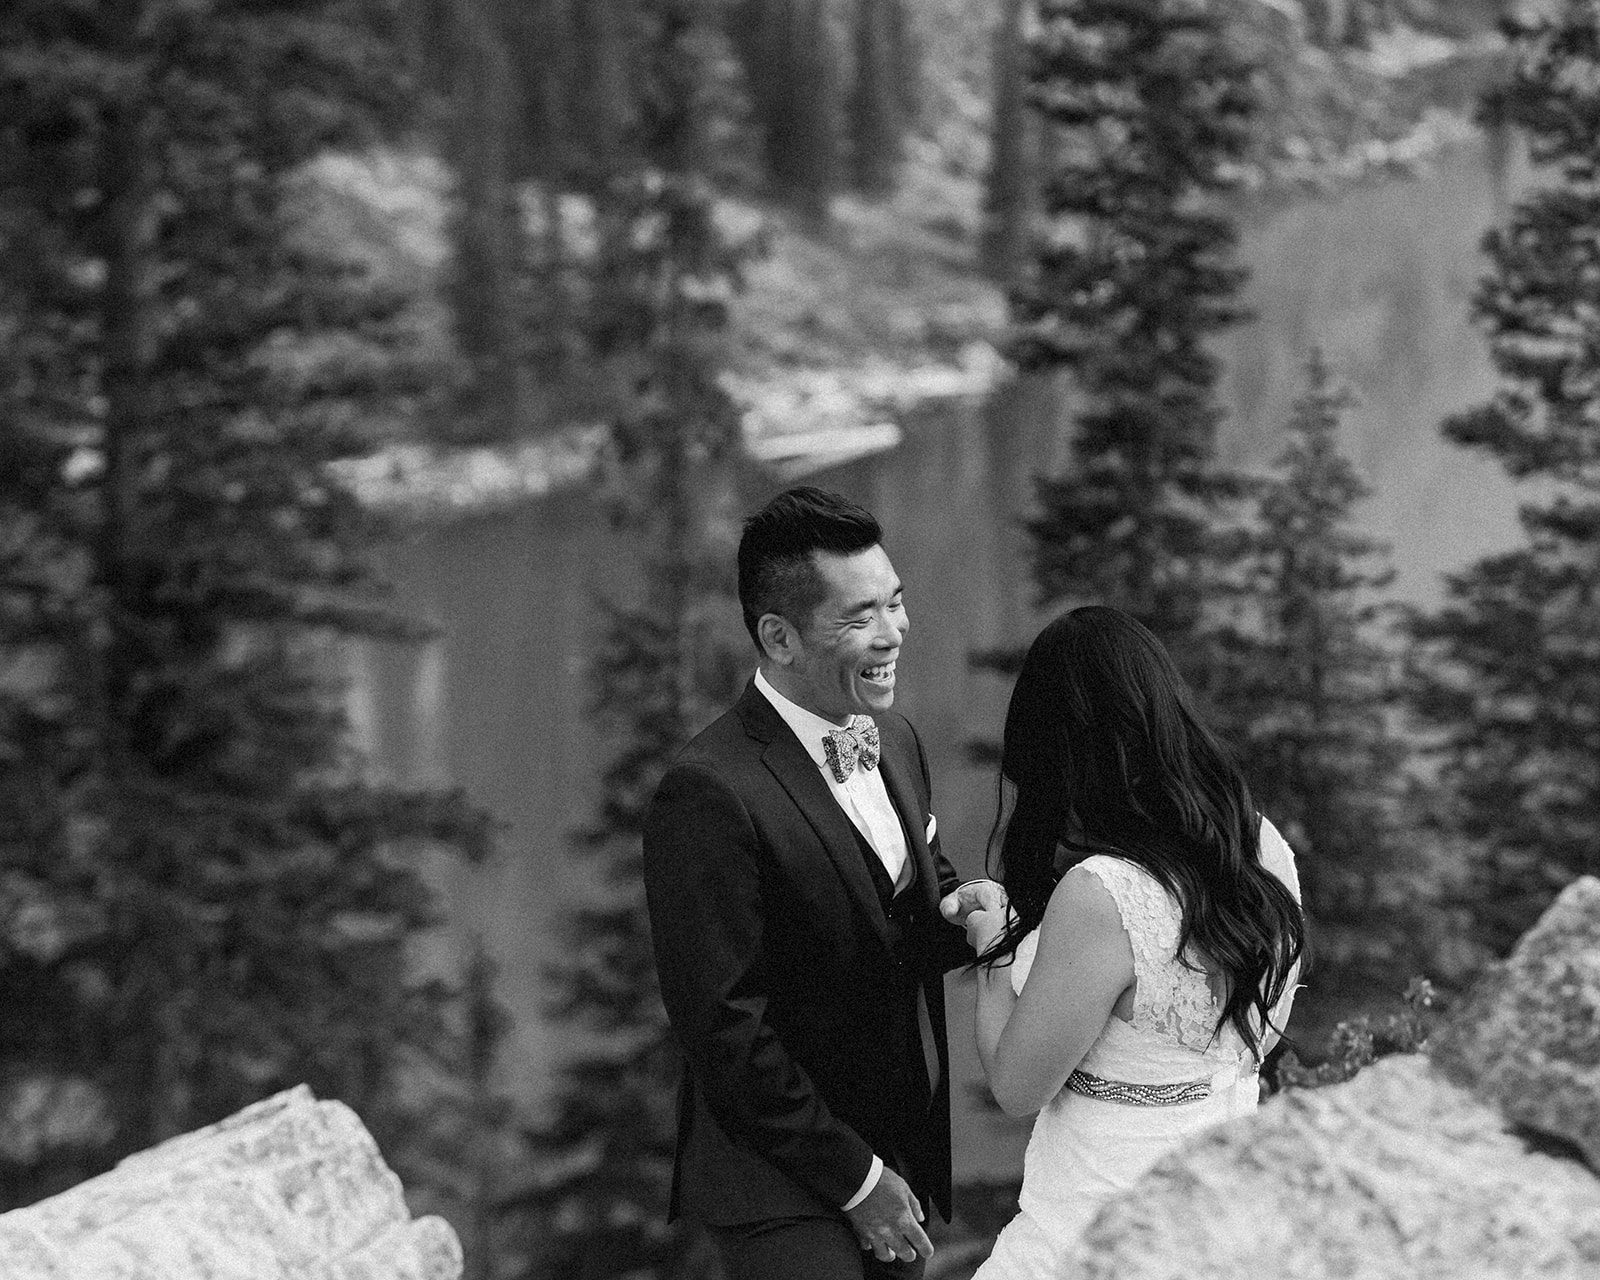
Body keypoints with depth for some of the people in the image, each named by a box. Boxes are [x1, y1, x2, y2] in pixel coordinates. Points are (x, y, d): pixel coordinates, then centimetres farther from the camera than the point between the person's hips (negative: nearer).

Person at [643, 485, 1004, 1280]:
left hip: (898, 1160, 7)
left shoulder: (894, 741, 7)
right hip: (787, 1197, -7)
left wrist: (954, 910, -4)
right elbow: (723, 1026, -19)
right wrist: (853, 1178, -14)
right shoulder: (710, 795, -20)